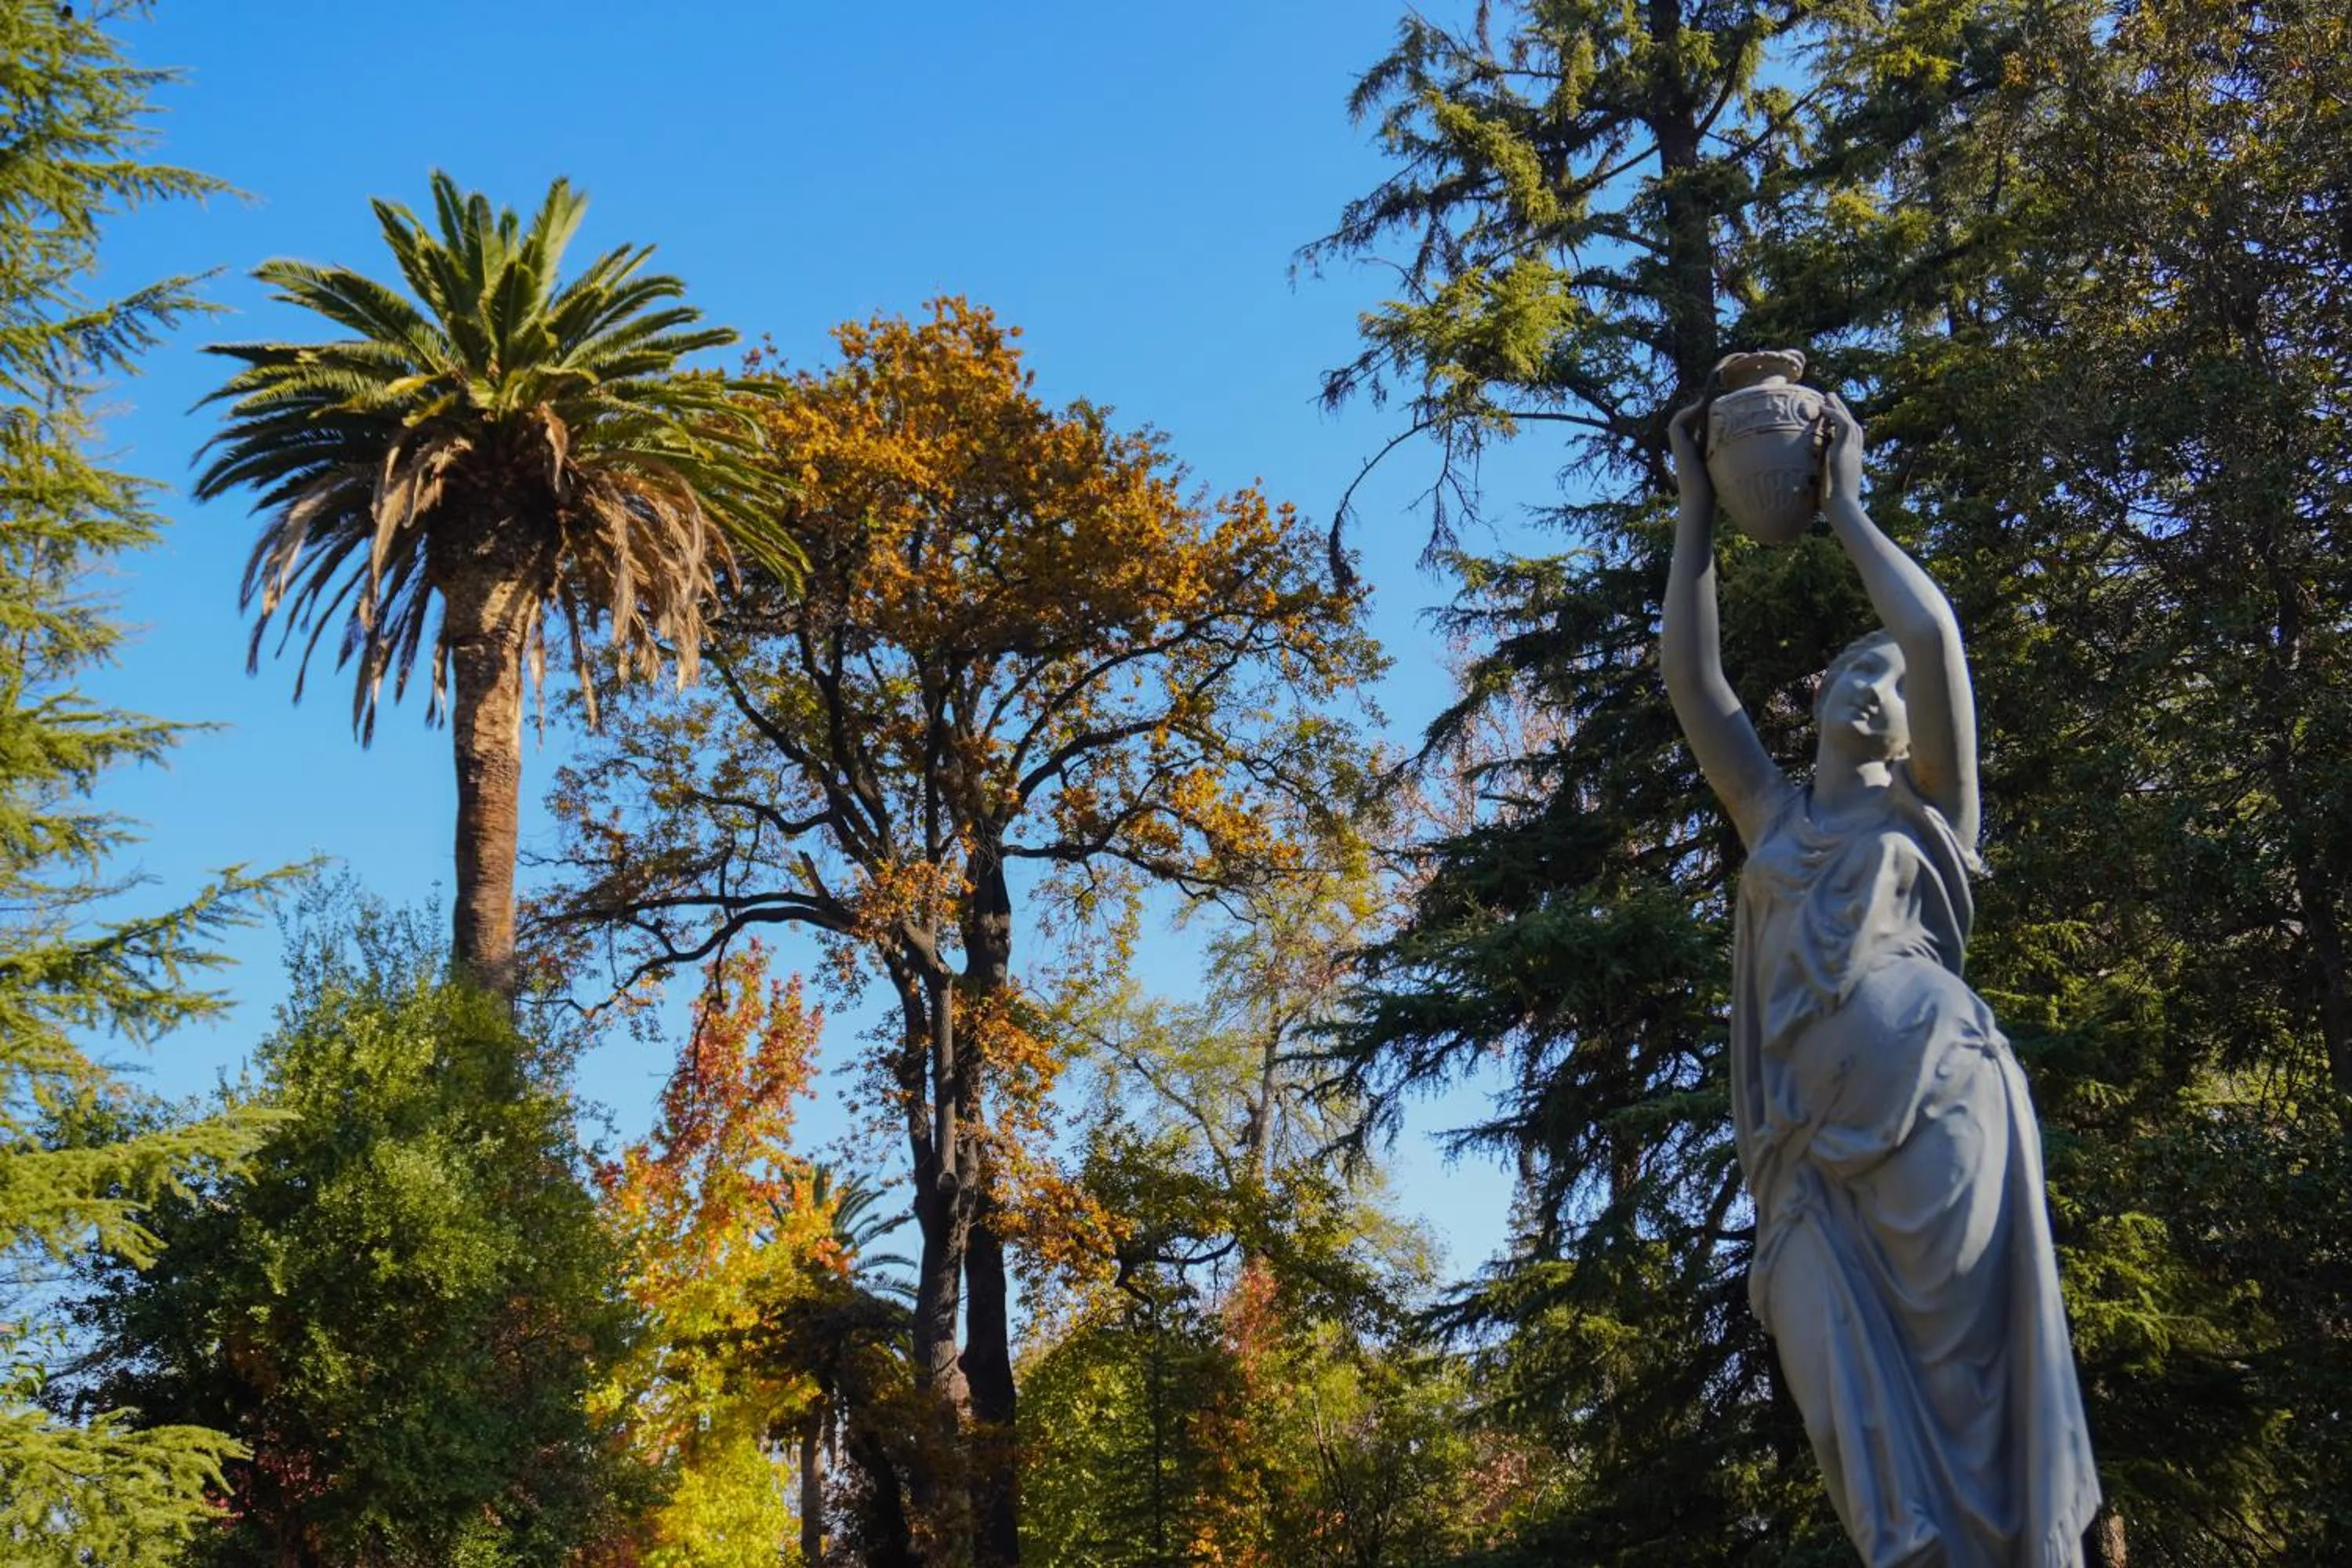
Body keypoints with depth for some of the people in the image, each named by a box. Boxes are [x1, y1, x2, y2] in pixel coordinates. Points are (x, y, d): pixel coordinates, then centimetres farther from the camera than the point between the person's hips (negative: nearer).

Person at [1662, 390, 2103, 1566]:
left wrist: (1844, 506, 14)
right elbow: (1688, 672, 22)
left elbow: (1934, 630, 5)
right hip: (1811, 1149, 3)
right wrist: (1696, 511, 21)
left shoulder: (1927, 809, 17)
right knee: (1870, 1424, -7)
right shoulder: (1773, 817, 26)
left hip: (1933, 1104, -3)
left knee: (1964, 1384, -9)